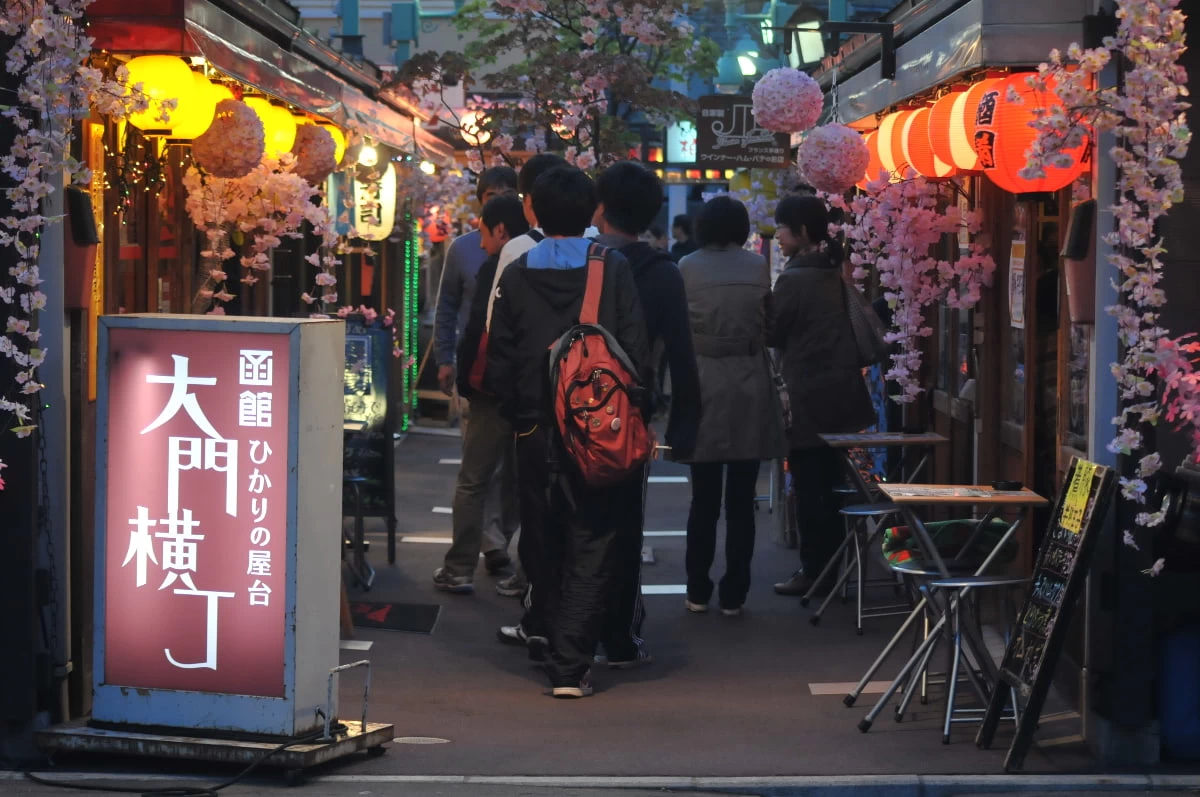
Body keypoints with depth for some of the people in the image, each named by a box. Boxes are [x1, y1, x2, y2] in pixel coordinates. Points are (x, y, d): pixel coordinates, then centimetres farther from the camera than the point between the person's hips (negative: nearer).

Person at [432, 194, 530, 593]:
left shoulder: (495, 269, -13)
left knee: (473, 482, 1)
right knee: (520, 483, 15)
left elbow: (476, 331, -17)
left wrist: (466, 381, -6)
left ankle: (460, 569, 1)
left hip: (494, 392, -6)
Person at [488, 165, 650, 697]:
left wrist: (515, 411, 14)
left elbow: (499, 358, 1)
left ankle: (544, 623, 42)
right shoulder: (612, 269, -7)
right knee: (592, 544, -1)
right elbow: (635, 348, -7)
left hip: (535, 428, 3)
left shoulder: (516, 275, -1)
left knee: (542, 536, 21)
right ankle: (569, 665, -7)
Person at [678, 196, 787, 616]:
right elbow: (768, 325, 4)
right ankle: (733, 594, 5)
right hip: (749, 384, 0)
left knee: (704, 498, 7)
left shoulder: (687, 268, -3)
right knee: (741, 500, 4)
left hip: (703, 384, 0)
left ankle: (698, 592, 9)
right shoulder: (758, 267, 0)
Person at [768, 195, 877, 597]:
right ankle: (832, 567, 19)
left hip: (809, 394, -8)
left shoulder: (794, 278, -16)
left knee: (809, 487, -2)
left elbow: (773, 333, -8)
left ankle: (813, 571, 1)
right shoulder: (835, 271, 8)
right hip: (841, 390, 8)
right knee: (830, 484, 14)